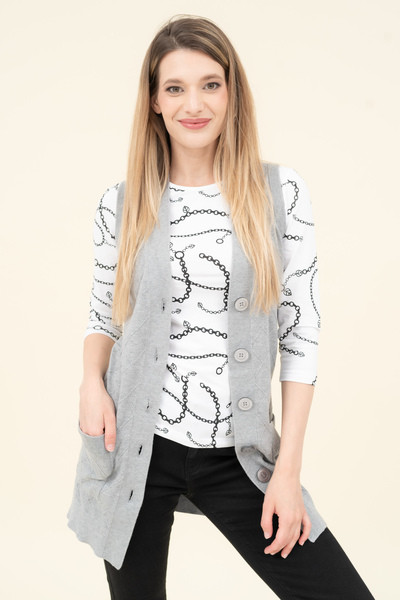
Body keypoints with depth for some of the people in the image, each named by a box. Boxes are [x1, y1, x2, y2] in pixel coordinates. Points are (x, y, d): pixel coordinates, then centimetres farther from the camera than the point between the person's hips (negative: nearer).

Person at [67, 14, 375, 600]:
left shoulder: (280, 192, -3)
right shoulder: (122, 203, 1)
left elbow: (302, 334, -3)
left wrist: (288, 469, -7)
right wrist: (92, 382, -9)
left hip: (239, 457, 0)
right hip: (136, 448, 1)